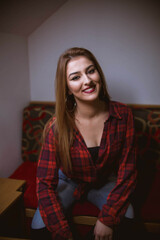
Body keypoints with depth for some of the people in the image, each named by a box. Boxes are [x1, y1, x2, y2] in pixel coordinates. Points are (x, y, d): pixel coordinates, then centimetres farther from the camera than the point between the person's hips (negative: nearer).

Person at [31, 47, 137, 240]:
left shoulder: (122, 115, -20)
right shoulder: (57, 127, -25)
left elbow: (127, 170, -15)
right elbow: (45, 184, -22)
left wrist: (107, 219, -21)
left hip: (105, 182, 2)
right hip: (68, 181, -1)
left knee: (128, 218, -25)